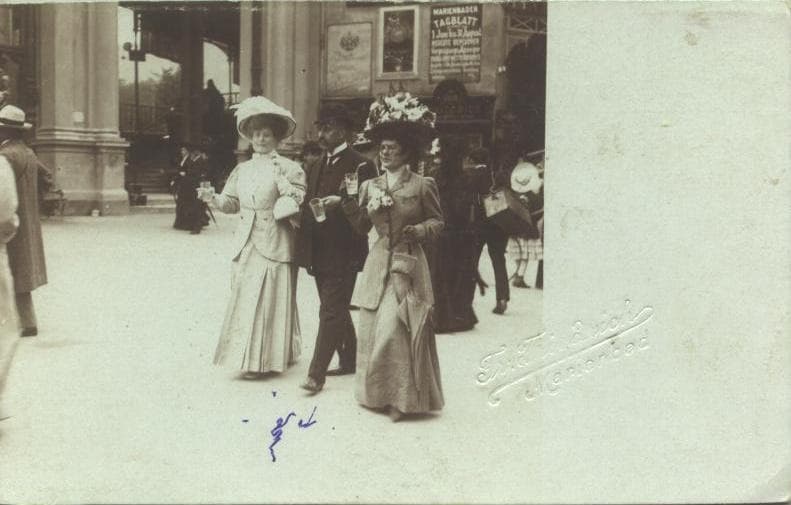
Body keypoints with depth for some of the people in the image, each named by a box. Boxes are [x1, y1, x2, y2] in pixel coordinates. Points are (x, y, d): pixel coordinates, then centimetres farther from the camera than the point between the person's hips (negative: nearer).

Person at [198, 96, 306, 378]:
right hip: (246, 245, 5)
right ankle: (247, 356, 16)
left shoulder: (287, 168, -3)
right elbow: (231, 203, 11)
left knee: (269, 299, -3)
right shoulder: (242, 170, 13)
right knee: (244, 299, 6)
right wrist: (212, 198, -7)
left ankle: (265, 359, 3)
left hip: (274, 245, -5)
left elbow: (298, 205, -7)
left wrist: (285, 186, -23)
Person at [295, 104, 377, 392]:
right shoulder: (316, 168, 16)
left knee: (331, 312, -7)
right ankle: (348, 360, 30)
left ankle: (316, 374, -6)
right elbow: (309, 208, 17)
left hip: (343, 253, -8)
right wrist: (305, 249, 9)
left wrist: (341, 202, -27)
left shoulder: (361, 166, -8)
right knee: (337, 310, 17)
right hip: (320, 253, 8)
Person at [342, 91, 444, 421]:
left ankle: (402, 398, 5)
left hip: (407, 265, -4)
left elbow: (438, 221, 3)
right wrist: (353, 207, -9)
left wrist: (419, 230, -16)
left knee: (394, 330, -8)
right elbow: (361, 227, 9)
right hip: (378, 264, 5)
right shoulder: (370, 186, 8)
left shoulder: (422, 186, -3)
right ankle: (376, 393, 20)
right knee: (371, 329, 5)